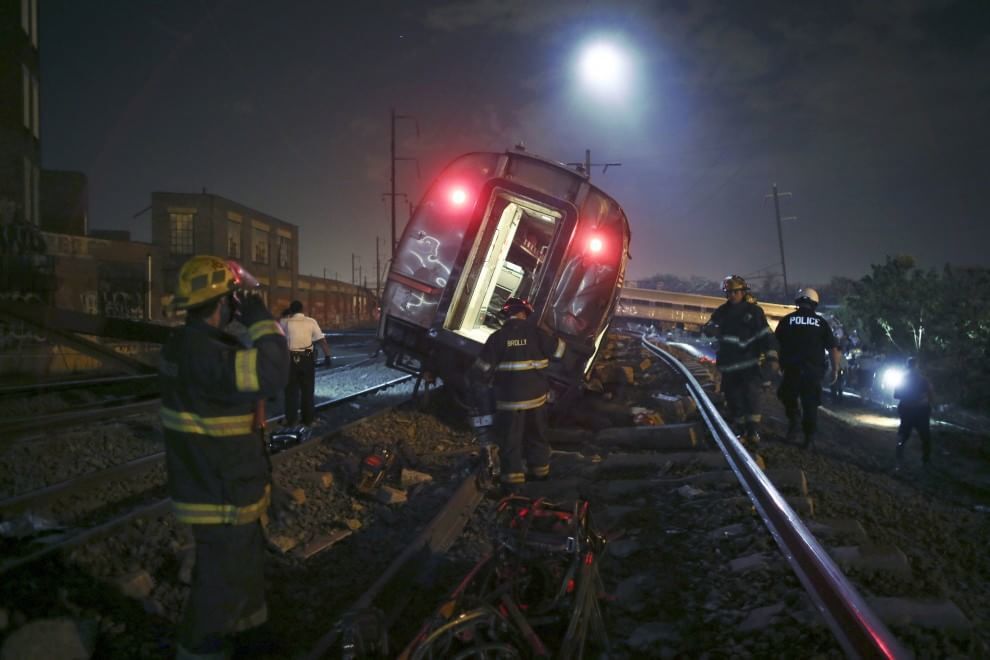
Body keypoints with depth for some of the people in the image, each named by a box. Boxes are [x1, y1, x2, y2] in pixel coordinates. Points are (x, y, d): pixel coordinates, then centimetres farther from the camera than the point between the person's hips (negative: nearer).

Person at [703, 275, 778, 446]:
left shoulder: (754, 310, 0)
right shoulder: (721, 312, 8)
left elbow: (766, 335, -1)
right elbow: (707, 328, 0)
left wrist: (771, 357, -10)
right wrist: (711, 329, -25)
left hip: (750, 364, -3)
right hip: (729, 365, 3)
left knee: (751, 396, -11)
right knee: (734, 400, 5)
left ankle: (753, 431, -5)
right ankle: (741, 431, 15)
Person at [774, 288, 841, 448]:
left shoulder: (787, 320, 2)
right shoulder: (821, 322, 4)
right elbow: (833, 348, 2)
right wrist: (835, 369, 9)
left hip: (792, 369, -1)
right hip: (814, 370, 1)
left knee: (788, 397, 21)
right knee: (810, 405, 8)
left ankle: (795, 420, 1)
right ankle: (809, 438, 7)